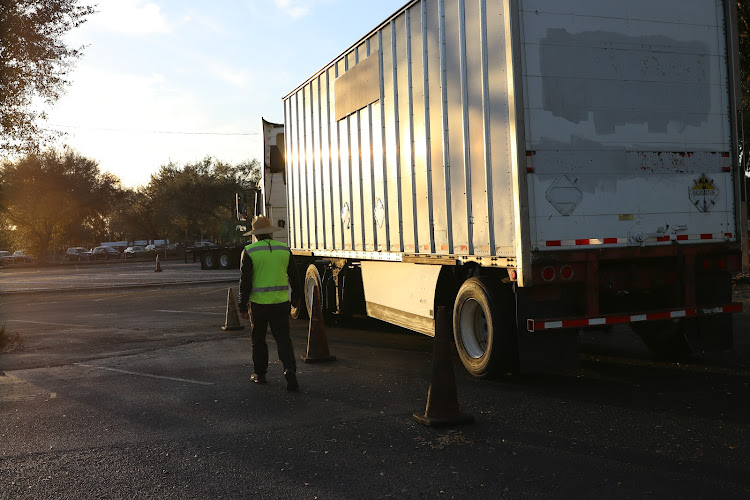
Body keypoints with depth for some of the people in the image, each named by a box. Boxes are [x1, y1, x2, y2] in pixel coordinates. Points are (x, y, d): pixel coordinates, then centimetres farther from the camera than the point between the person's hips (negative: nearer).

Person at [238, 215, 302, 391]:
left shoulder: (249, 251, -5)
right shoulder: (285, 250, 4)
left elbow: (245, 281, -7)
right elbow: (294, 277, 9)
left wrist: (242, 306, -1)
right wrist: (295, 299, 21)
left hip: (259, 303, -2)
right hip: (280, 302, 2)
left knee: (258, 339, 15)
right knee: (283, 338, 2)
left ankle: (259, 373, 23)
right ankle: (290, 370, -16)